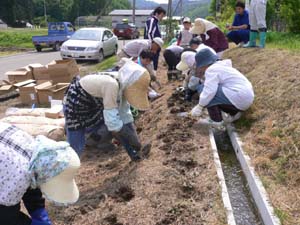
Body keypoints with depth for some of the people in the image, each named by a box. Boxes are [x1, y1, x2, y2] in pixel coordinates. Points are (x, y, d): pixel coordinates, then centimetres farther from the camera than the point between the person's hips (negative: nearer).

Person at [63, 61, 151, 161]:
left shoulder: (122, 85, -12)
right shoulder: (112, 84, -37)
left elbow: (125, 115, -7)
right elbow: (112, 120, -35)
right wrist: (134, 140, -25)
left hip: (94, 105, 7)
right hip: (75, 105, -7)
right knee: (75, 152, -4)